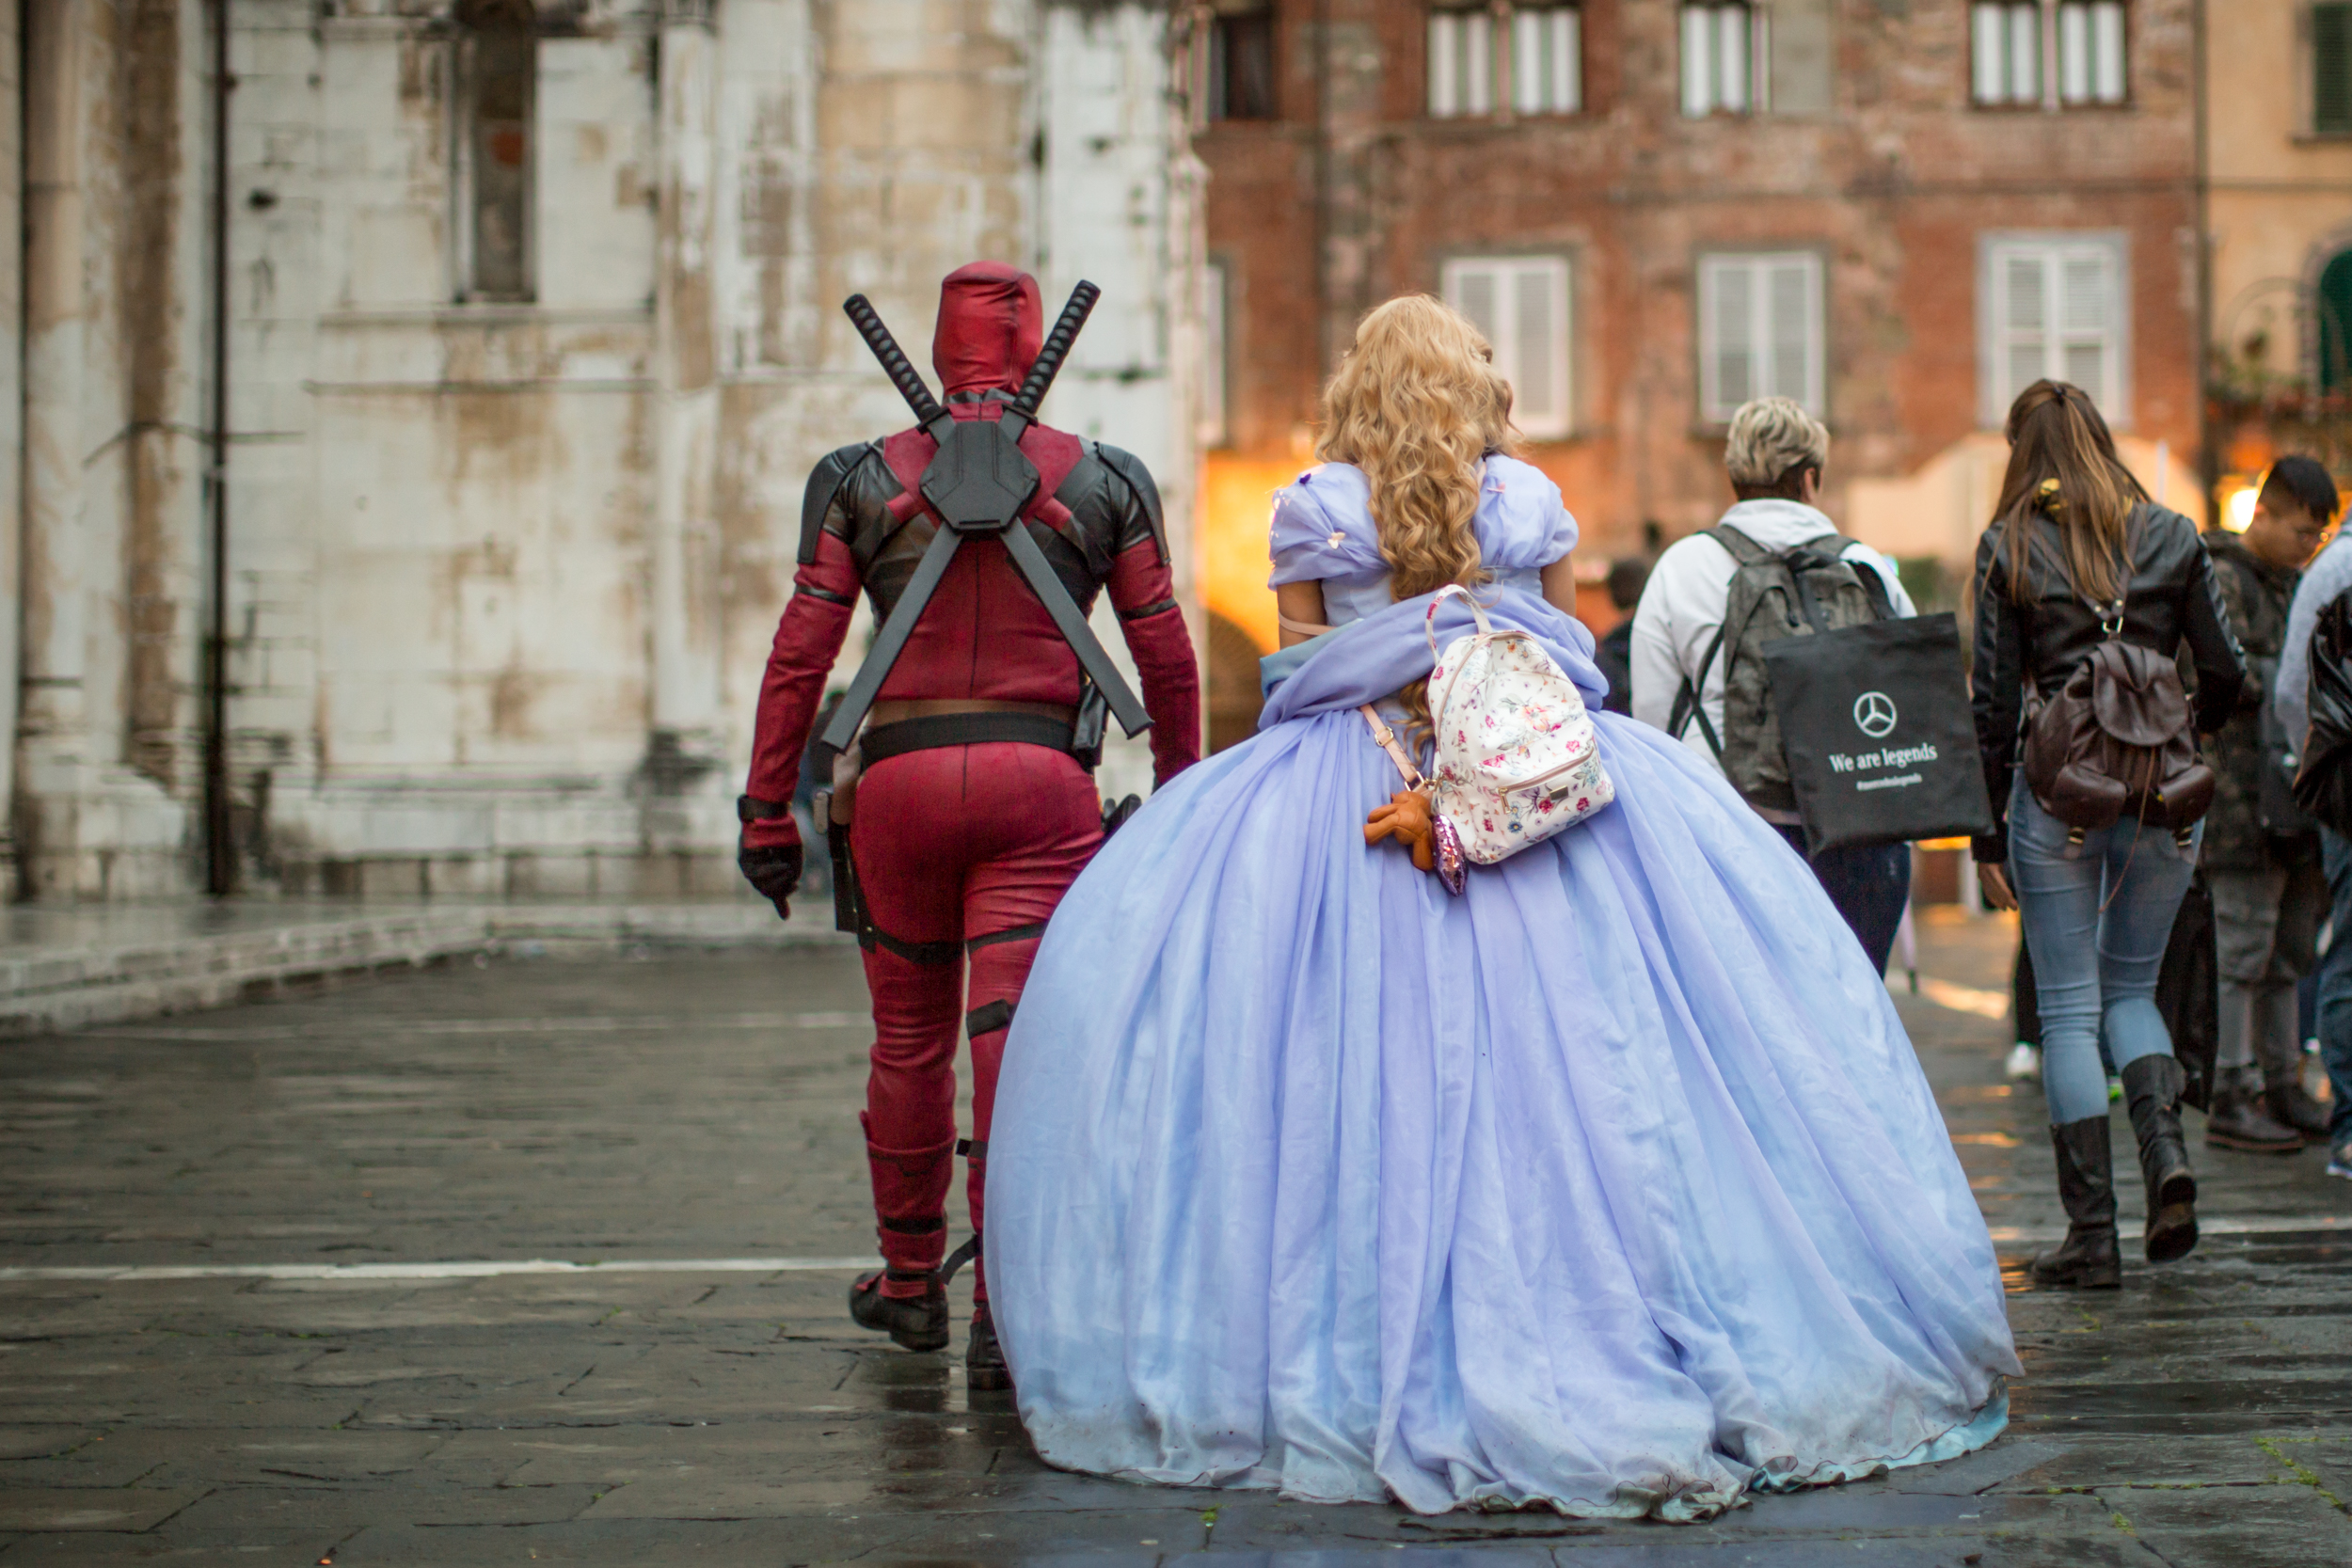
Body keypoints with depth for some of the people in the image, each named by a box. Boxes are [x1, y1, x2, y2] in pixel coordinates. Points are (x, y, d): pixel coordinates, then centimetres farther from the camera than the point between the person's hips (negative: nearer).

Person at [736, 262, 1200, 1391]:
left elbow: (801, 655, 1)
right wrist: (1180, 792, 17)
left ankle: (910, 1283, 30)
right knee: (1019, 1041, -3)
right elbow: (1166, 655, 7)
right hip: (1038, 783, -1)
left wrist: (767, 810, 4)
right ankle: (1003, 1315, -7)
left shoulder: (863, 480, 6)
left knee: (909, 1038, 15)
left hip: (900, 781, 1)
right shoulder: (1104, 482, 6)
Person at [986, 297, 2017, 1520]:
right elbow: (1573, 662, 13)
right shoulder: (1533, 500, 7)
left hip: (1352, 799, -1)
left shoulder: (1311, 510, 3)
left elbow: (1297, 677, 8)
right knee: (1582, 1056, 3)